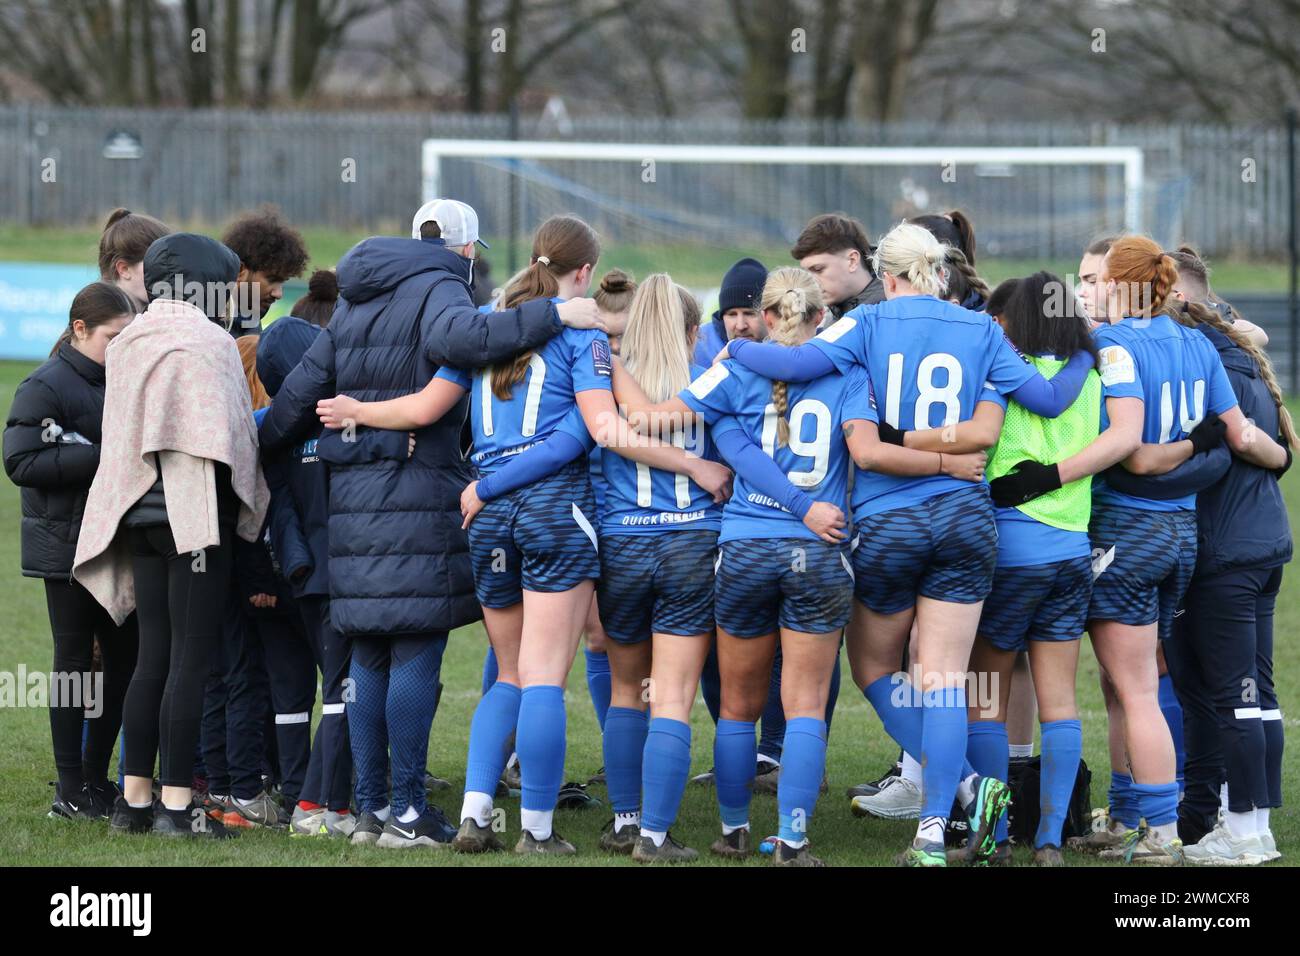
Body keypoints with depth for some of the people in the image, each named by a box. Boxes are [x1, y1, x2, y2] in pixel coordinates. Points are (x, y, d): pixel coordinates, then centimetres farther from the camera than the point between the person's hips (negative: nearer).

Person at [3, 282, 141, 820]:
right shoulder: (45, 387, -10)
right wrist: (98, 458, -24)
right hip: (67, 546, -7)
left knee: (125, 655, 6)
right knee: (75, 659, -2)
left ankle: (96, 778, 17)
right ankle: (71, 790, 5)